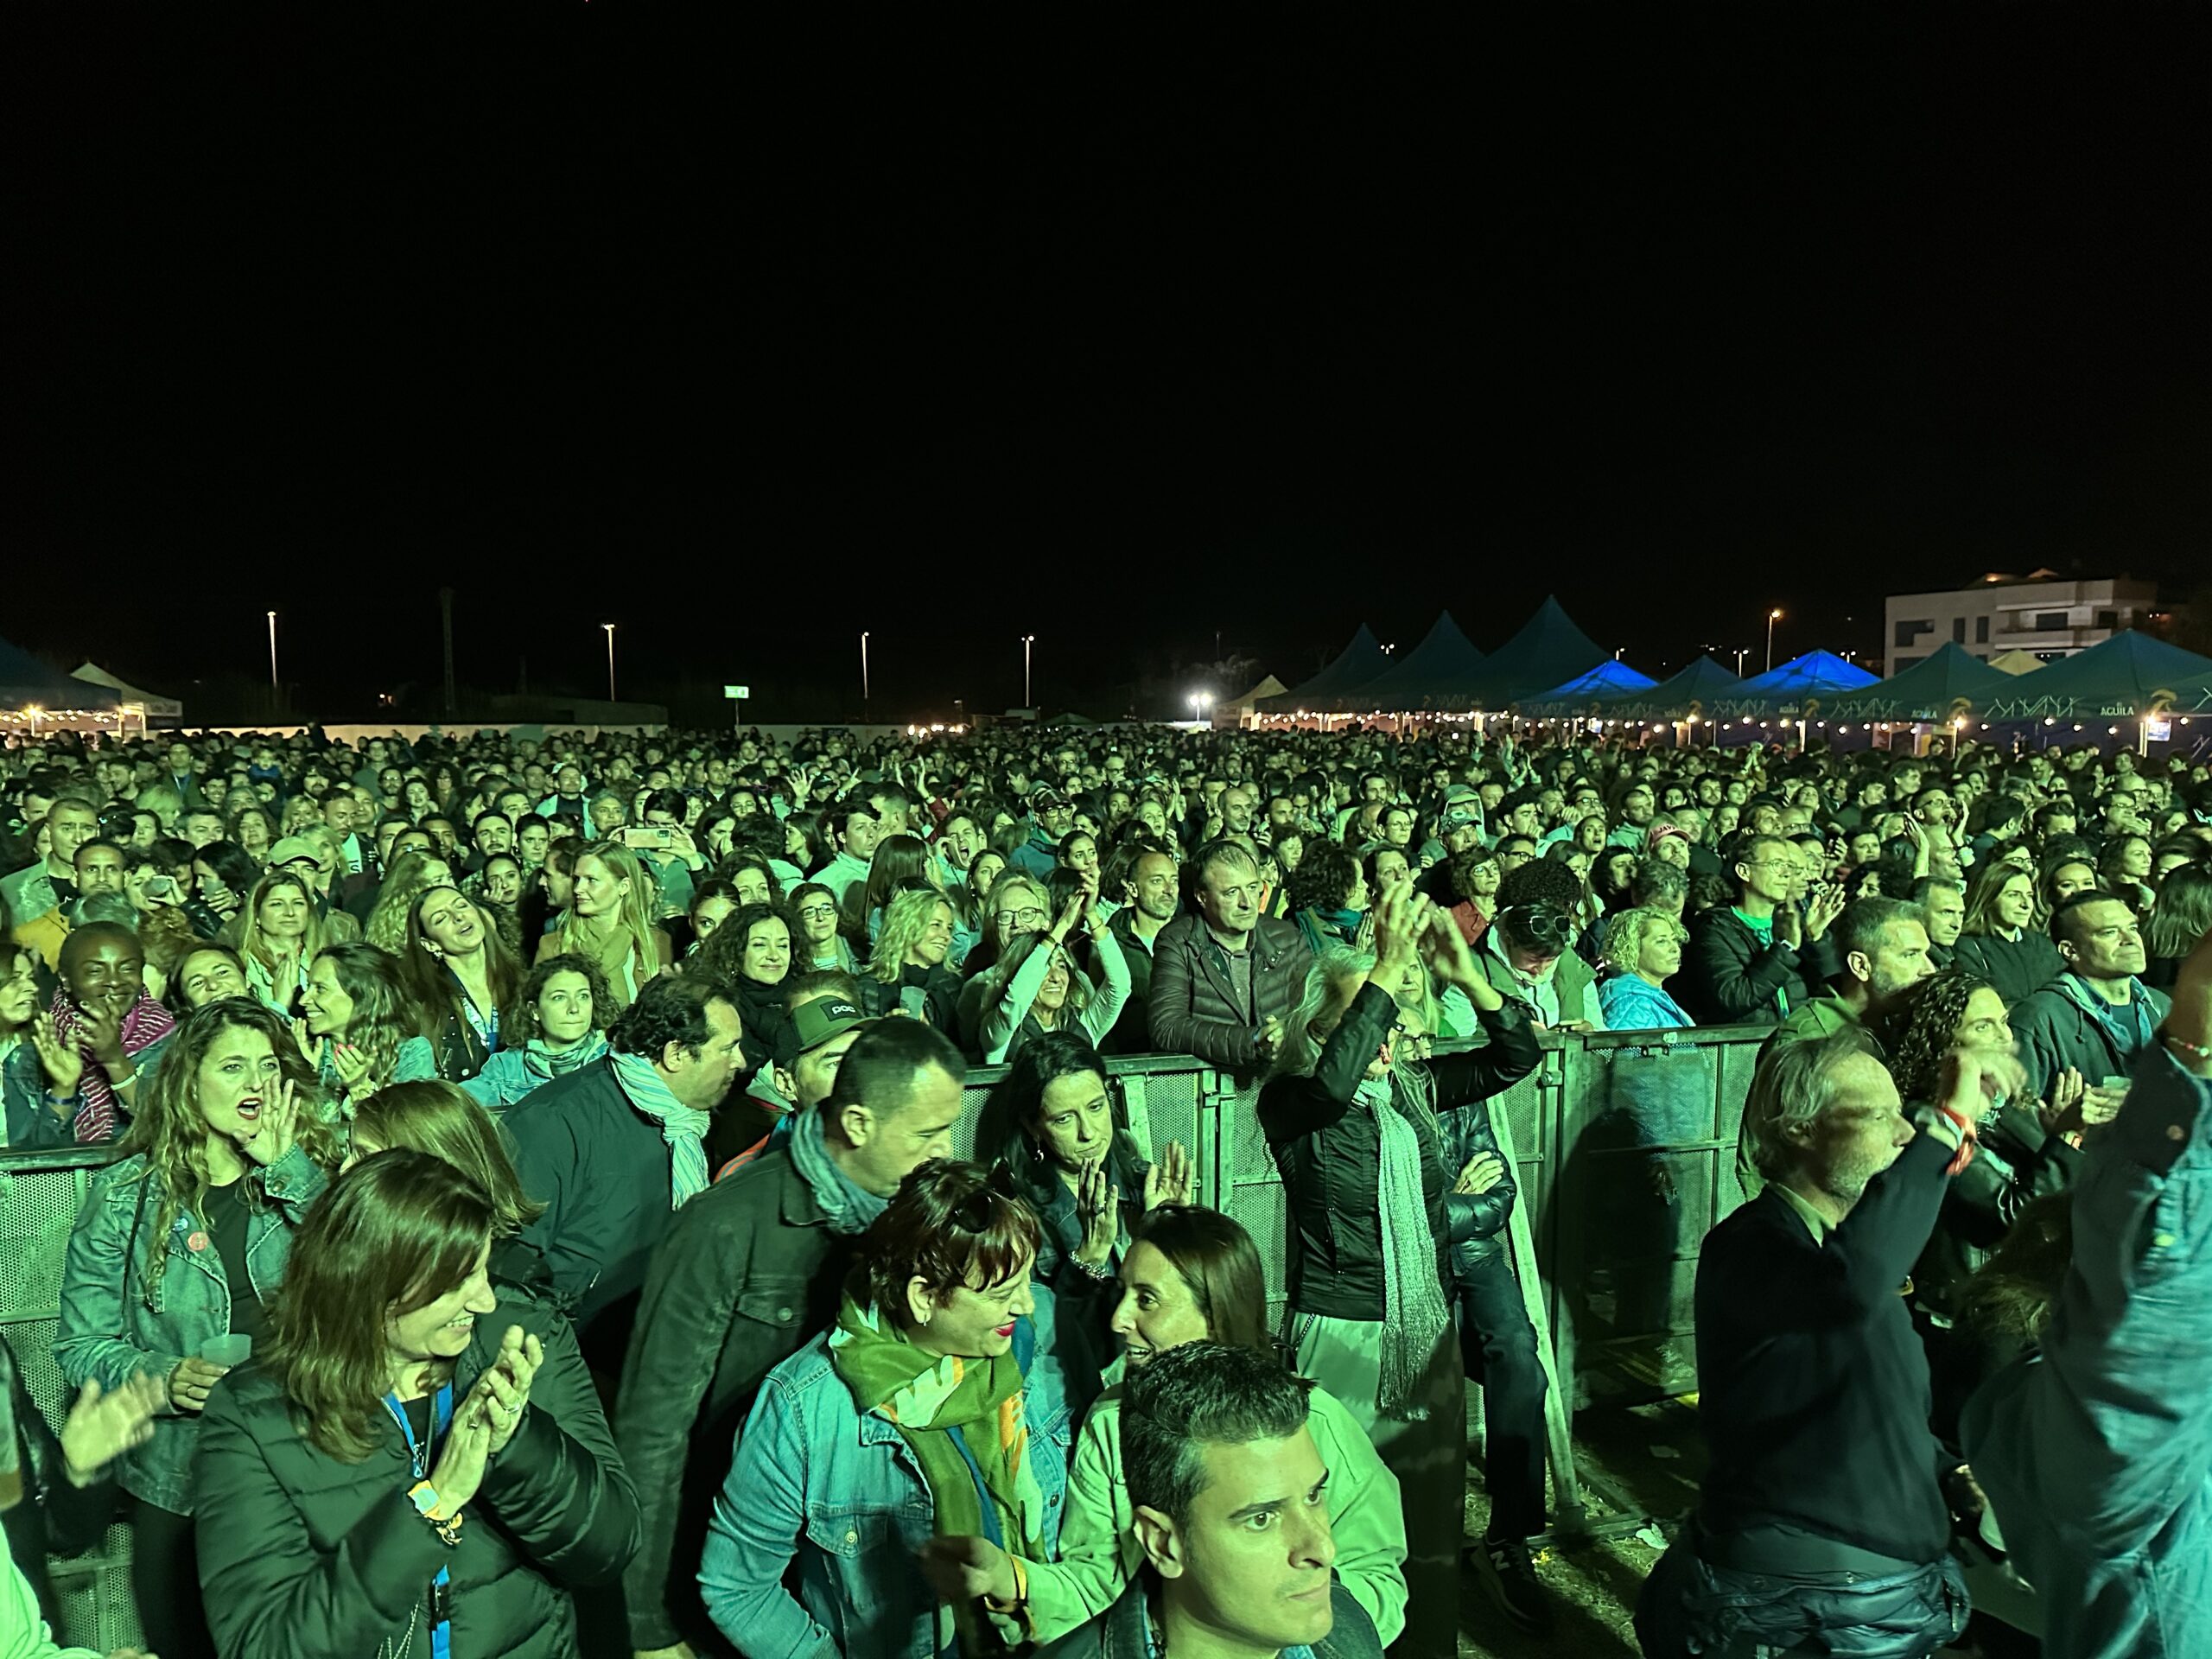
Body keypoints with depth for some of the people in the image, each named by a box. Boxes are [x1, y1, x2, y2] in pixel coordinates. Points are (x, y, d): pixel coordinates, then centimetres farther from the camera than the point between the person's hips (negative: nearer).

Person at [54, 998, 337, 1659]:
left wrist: (290, 1172, -17)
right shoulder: (125, 1194, -4)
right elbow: (81, 1344, -1)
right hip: (179, 1481, -1)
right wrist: (164, 1378, -19)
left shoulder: (310, 1175, -1)